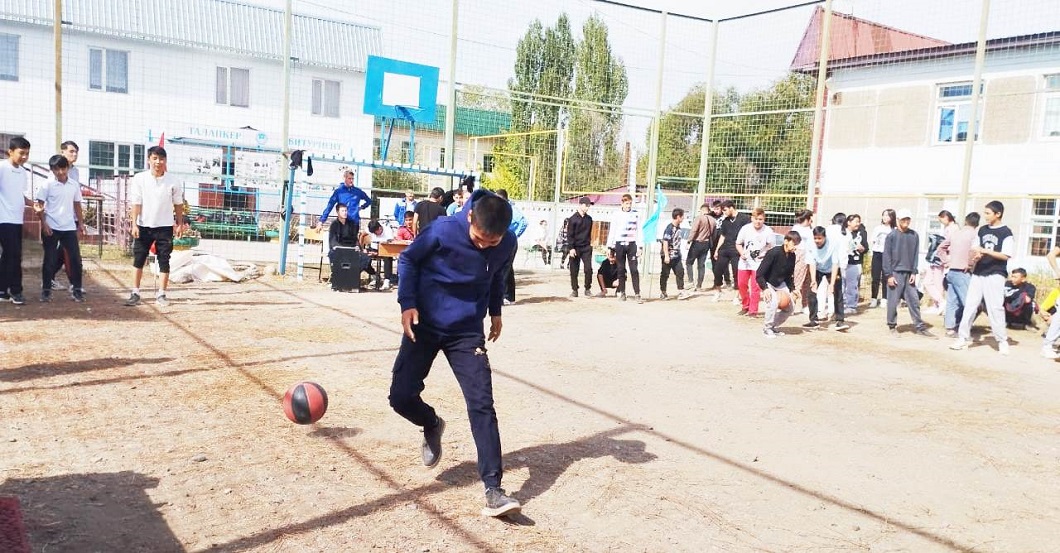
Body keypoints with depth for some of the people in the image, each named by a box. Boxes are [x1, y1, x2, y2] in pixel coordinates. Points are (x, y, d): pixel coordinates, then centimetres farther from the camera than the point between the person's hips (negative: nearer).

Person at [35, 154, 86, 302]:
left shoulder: (74, 185, 5)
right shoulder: (47, 184, -5)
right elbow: (40, 205, -4)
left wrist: (81, 223, 8)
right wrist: (44, 224, -12)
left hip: (69, 227, 3)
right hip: (51, 227, -3)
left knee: (75, 258, 0)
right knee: (50, 259, 3)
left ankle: (76, 289, 8)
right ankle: (46, 290, 13)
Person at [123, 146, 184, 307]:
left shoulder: (173, 181, -4)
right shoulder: (139, 179, -5)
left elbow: (178, 204, 5)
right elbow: (136, 203, -6)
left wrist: (179, 224, 4)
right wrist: (134, 225, -10)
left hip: (165, 227, 0)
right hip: (144, 226, 0)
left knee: (164, 262, 3)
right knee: (138, 261, 5)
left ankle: (161, 294, 11)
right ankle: (135, 293, 12)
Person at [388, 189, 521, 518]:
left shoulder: (509, 244, -11)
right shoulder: (442, 231, -19)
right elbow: (408, 260, -4)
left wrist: (495, 311, 11)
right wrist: (407, 303, -13)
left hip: (468, 332, 1)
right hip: (424, 326, 0)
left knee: (481, 404, -11)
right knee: (401, 397, -5)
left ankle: (493, 489, -8)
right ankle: (432, 424, 30)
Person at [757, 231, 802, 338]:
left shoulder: (792, 256, -6)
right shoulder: (773, 253, -27)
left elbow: (789, 275, 10)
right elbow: (759, 274, -26)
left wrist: (792, 289, -2)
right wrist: (765, 289, -34)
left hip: (780, 284, 7)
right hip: (767, 284, -7)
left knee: (790, 307, 0)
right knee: (773, 302, -29)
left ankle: (774, 326, 19)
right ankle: (767, 328, -8)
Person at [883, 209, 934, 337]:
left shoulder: (914, 235, 6)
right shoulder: (891, 236, -4)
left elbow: (916, 255, 8)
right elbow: (887, 256, -5)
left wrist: (914, 273, 0)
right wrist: (889, 275, -9)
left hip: (909, 274, 3)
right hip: (895, 273, -3)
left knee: (914, 301, 5)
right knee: (893, 302, 0)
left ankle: (920, 327, 10)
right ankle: (892, 326, 12)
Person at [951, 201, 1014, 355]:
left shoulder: (1006, 233, -7)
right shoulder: (982, 230, 11)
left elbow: (1005, 255, -13)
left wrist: (985, 251, -21)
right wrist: (976, 256, -2)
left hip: (995, 275, -6)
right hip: (978, 273, 6)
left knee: (995, 308, -6)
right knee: (970, 305, 3)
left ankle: (1002, 341, 5)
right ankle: (963, 338, 7)